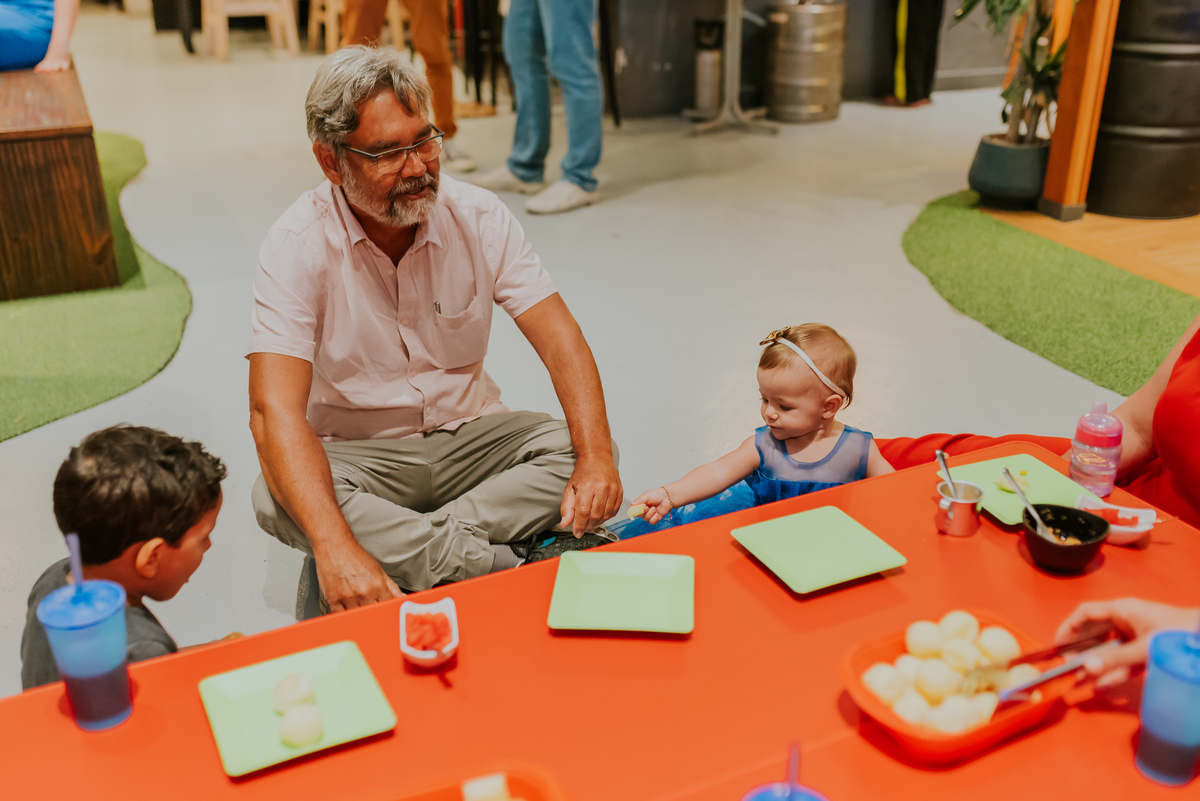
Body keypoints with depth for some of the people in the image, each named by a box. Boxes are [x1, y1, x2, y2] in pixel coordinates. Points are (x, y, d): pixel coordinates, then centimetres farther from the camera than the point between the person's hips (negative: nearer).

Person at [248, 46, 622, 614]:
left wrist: (596, 457, -30)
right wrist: (335, 548, -42)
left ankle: (396, 545, -24)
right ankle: (509, 565, -29)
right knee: (279, 499, -32)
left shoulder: (479, 217, -8)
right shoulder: (297, 246, -17)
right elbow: (275, 409, -27)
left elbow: (561, 342, -11)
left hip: (469, 435, 3)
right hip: (357, 453, -2)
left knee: (572, 449, -22)